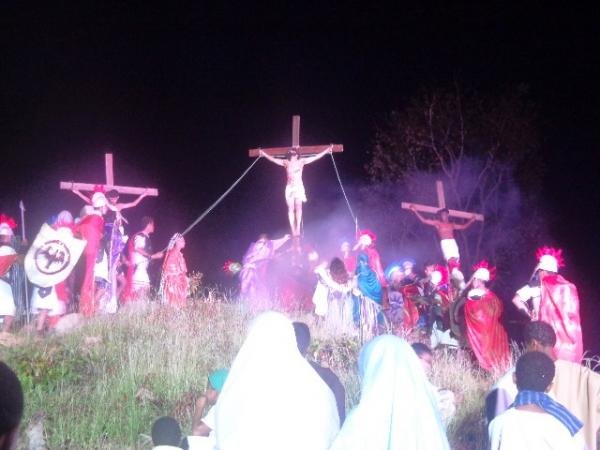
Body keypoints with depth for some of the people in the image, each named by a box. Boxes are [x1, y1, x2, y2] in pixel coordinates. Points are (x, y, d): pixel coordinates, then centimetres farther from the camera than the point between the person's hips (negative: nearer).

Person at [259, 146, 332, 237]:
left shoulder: (301, 161, 0)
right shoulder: (286, 163, 4)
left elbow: (316, 157, -1)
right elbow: (273, 159, 12)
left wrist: (327, 150, -4)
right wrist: (264, 154, 14)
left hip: (299, 187, -2)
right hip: (289, 188, 2)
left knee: (298, 207, -12)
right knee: (291, 209, -2)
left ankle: (298, 228, -12)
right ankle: (293, 230, -2)